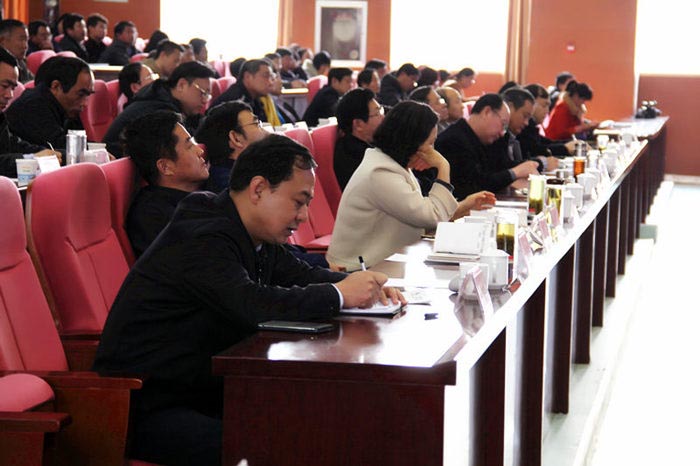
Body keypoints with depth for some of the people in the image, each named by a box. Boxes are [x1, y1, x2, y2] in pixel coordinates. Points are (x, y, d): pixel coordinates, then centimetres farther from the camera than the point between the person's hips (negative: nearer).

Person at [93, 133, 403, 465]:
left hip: (203, 391, 9)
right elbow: (252, 305, -34)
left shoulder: (258, 238, 8)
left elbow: (301, 274, 21)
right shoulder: (202, 238, -21)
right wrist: (338, 295, -23)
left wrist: (363, 285, 1)